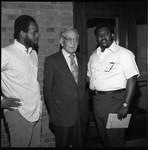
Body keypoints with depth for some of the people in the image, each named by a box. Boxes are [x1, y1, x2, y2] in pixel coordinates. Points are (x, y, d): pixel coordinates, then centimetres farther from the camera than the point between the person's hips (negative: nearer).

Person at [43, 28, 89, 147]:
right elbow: (47, 89, -3)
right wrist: (52, 112, -4)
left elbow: (84, 86, 14)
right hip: (62, 114, -4)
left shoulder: (83, 60, 12)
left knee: (79, 144, 13)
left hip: (82, 114, 4)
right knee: (62, 145, 8)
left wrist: (85, 108, 7)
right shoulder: (51, 60, -4)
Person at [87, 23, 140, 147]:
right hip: (96, 100, 7)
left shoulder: (123, 53, -8)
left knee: (115, 139, 2)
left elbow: (132, 80, -14)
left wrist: (125, 105, -20)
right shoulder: (94, 56, 14)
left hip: (113, 100, -6)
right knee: (103, 137, 18)